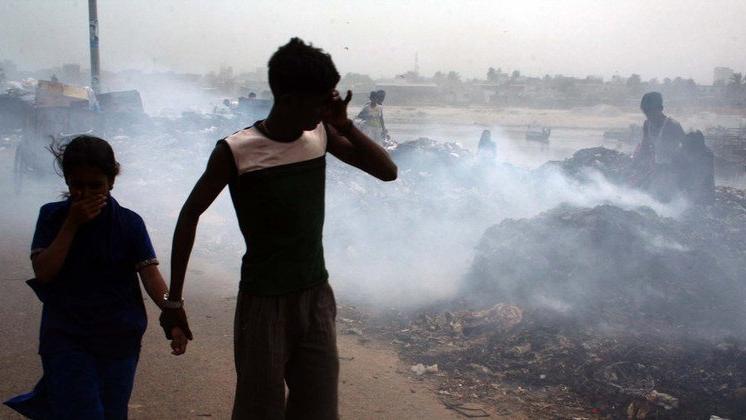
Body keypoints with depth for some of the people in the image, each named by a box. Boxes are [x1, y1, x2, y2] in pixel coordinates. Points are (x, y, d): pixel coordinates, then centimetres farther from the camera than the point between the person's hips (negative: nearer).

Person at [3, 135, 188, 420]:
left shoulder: (129, 223, -4)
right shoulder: (52, 217, 0)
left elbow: (150, 274, -12)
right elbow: (43, 272, -10)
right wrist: (72, 225, -16)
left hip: (119, 339, 1)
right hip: (66, 339, -1)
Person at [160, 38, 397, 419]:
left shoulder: (321, 134, -1)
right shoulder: (236, 152, -15)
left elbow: (387, 170, 1)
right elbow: (190, 215, -5)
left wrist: (344, 125, -14)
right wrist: (173, 301, -4)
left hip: (317, 297, 5)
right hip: (264, 304, -4)